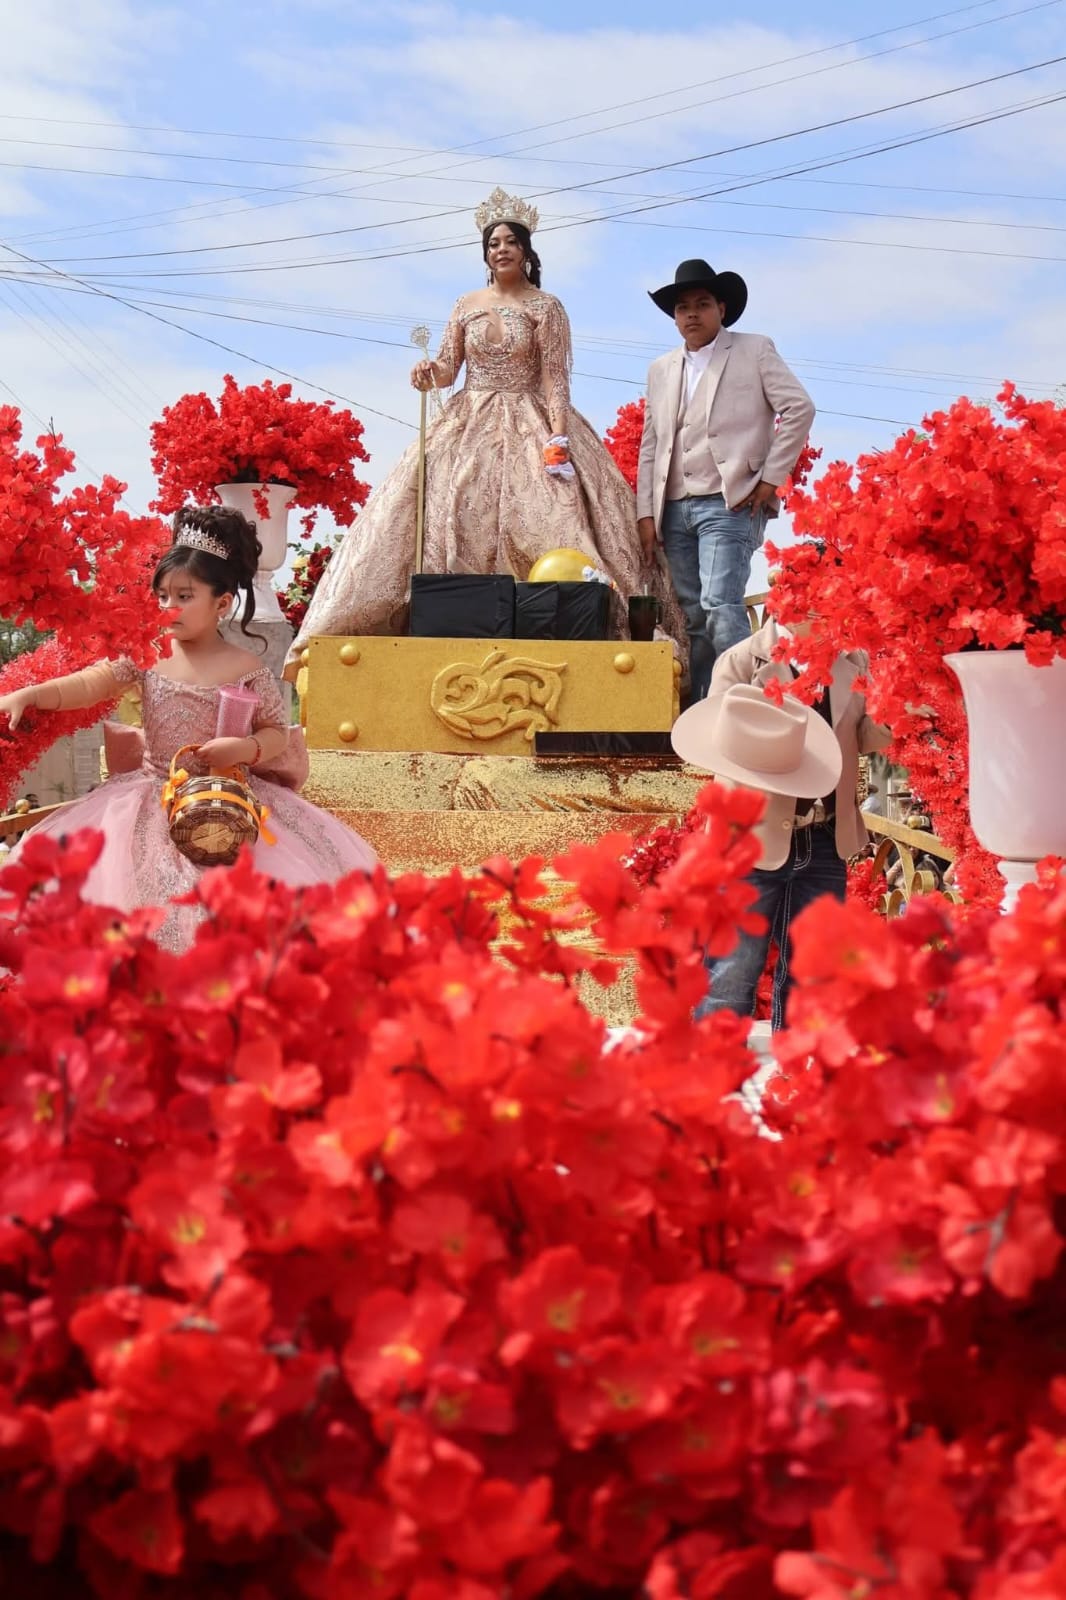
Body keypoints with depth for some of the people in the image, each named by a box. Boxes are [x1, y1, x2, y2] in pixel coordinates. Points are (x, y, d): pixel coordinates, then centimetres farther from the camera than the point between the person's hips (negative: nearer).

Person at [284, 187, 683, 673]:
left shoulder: (545, 307, 2)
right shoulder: (466, 305, 13)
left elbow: (555, 378, -5)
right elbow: (446, 369, 11)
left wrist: (558, 438, -18)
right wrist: (428, 373, -13)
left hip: (530, 427, -4)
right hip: (469, 426, 4)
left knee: (538, 523, -16)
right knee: (450, 518, -7)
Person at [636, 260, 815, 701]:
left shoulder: (754, 351, 6)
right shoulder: (661, 370, 20)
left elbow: (799, 408, -3)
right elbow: (650, 445, 17)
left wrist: (771, 478, -8)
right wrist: (646, 512, 8)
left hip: (730, 503, -5)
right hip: (675, 510, 5)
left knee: (720, 604, -20)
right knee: (692, 616, 4)